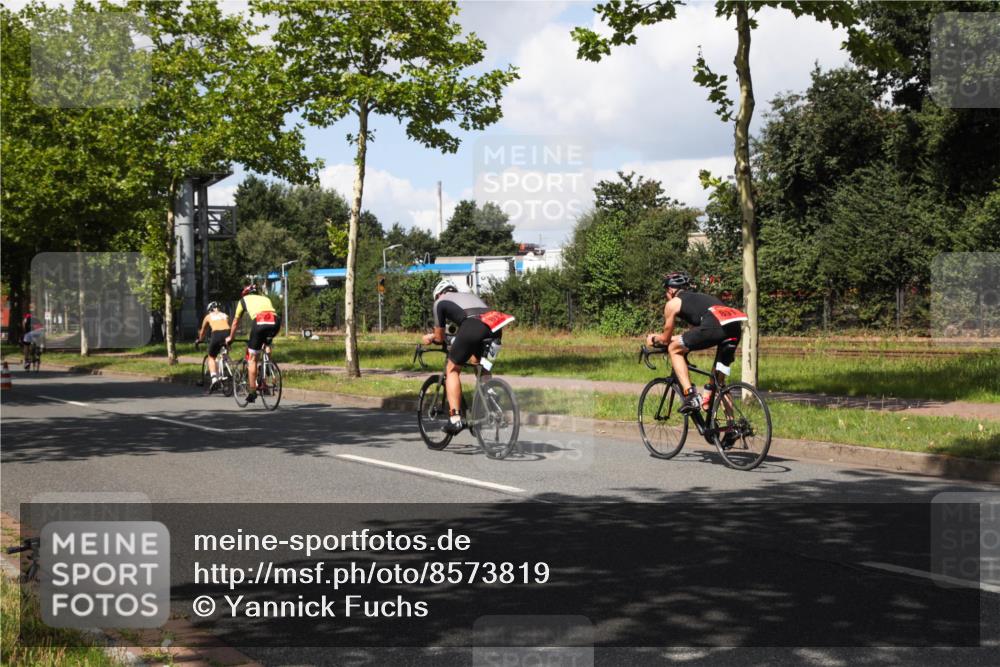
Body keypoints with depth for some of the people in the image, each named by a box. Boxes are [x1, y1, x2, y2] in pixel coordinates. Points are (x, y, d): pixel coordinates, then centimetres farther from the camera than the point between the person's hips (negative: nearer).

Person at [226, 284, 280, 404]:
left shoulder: (244, 300, 30)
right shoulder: (265, 298, 38)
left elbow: (235, 322, 39)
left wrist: (230, 337, 56)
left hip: (259, 322, -3)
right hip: (275, 322, 3)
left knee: (252, 358, 10)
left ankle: (252, 392, 10)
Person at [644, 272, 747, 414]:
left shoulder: (673, 303, 20)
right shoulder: (700, 297, 39)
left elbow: (666, 340, 26)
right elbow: (696, 332, 50)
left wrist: (654, 339, 49)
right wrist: (661, 337, 60)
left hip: (715, 325, -7)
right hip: (737, 326, 7)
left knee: (674, 349, 13)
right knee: (718, 375, 24)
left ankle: (690, 395, -1)